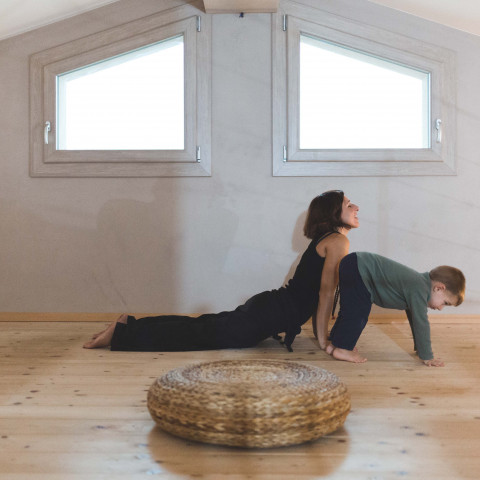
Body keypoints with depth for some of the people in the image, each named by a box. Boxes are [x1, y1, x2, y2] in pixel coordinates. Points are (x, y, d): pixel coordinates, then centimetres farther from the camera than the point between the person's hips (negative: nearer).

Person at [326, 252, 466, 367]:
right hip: (357, 269, -10)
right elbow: (421, 323, -17)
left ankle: (335, 343, 27)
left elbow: (415, 319, 23)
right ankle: (342, 349, 1)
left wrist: (420, 348, 27)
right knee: (358, 312, -10)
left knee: (350, 310, 18)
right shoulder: (419, 290, -18)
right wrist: (427, 357, -10)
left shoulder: (419, 283, 12)